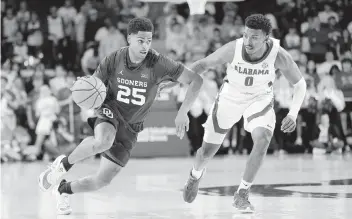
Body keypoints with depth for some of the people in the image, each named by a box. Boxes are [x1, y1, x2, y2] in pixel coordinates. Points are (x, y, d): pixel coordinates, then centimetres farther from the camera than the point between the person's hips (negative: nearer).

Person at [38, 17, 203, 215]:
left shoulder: (159, 64, -19)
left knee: (103, 180, 0)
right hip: (109, 110, -2)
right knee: (103, 141, -39)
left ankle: (63, 189, 29)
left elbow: (196, 80, -19)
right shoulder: (114, 60, -13)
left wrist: (183, 112, -28)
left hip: (131, 127, 2)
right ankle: (63, 164, -11)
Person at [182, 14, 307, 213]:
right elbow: (203, 64, -16)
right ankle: (196, 175, 46)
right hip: (230, 97, 0)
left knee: (263, 140, -26)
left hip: (260, 98, 0)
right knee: (208, 150, 7)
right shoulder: (233, 49, -32)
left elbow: (300, 84, -15)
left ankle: (242, 195, -7)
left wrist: (293, 113, -29)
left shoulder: (279, 56, -30)